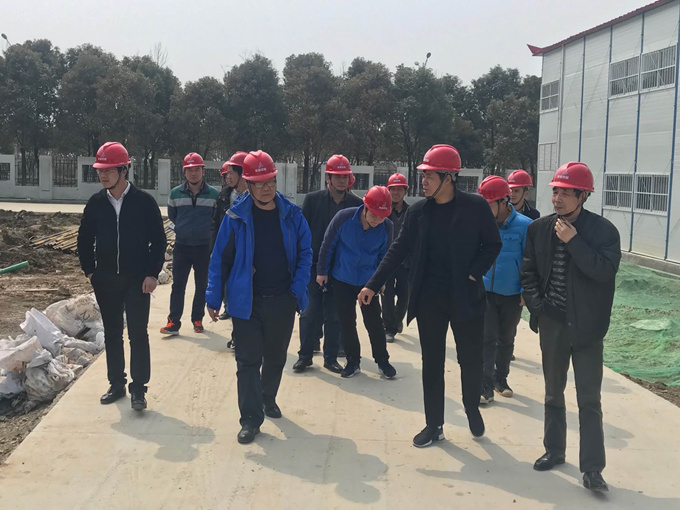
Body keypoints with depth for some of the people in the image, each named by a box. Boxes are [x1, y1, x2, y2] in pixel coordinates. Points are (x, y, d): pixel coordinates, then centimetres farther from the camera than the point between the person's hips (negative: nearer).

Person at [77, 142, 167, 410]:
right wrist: (89, 270, 6)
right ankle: (116, 384, 24)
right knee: (112, 334, 12)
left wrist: (152, 273, -10)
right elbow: (84, 239, 12)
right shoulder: (96, 203, 3)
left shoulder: (144, 201, -8)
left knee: (138, 334, -2)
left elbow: (158, 240, -5)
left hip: (137, 279, -4)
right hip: (105, 280, 4)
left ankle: (138, 389, 5)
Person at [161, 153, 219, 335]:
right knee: (178, 285, -2)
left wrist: (205, 230, 8)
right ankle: (173, 322, 0)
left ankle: (197, 319, 21)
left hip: (204, 247, 0)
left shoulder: (214, 194, -2)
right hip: (182, 246, 0)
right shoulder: (175, 193, 1)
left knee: (202, 286, 8)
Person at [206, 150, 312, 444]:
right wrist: (213, 298, -5)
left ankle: (268, 399, 42)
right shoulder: (236, 217, -7)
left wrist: (298, 288, -9)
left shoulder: (291, 215, -2)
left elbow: (305, 253, 3)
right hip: (246, 302, -2)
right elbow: (220, 259, -3)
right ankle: (251, 419, 10)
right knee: (248, 362, 1)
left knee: (275, 358, 19)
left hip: (282, 301, 3)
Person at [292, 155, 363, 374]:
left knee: (335, 315, 7)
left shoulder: (357, 204, 0)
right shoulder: (313, 199, -2)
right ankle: (305, 355, 18)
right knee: (310, 312, 5)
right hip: (314, 266, -1)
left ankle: (331, 357, 19)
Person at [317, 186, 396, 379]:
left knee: (374, 322, 2)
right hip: (342, 280, 0)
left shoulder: (387, 227, -15)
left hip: (368, 281, 0)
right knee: (347, 322, 6)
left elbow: (384, 255, 2)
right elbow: (328, 245, -6)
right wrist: (322, 271, 0)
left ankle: (382, 361, 19)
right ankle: (353, 361, 21)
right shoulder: (344, 217, -20)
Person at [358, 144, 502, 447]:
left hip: (465, 297, -2)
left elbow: (492, 244, 0)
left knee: (470, 359, 9)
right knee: (432, 362, 8)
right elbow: (399, 250, 4)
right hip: (429, 298, 2)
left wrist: (474, 274, -14)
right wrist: (373, 285, -1)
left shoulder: (476, 207, -6)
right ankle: (434, 425, 21)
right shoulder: (417, 211, 2)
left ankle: (472, 408, 37)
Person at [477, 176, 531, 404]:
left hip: (513, 295, 0)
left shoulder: (524, 225, -12)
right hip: (486, 291, 1)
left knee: (506, 339, 16)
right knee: (488, 339, -2)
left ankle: (501, 379, 32)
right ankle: (486, 387, 3)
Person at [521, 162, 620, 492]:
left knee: (589, 400, 1)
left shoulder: (603, 230, -9)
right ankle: (554, 451, 31)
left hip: (586, 327, -3)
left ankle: (592, 468, 8)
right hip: (551, 324, 4)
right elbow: (528, 272, 8)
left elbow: (606, 270, -21)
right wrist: (536, 305, -3)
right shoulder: (539, 228, 1)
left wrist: (573, 241, -24)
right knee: (553, 392, 16)